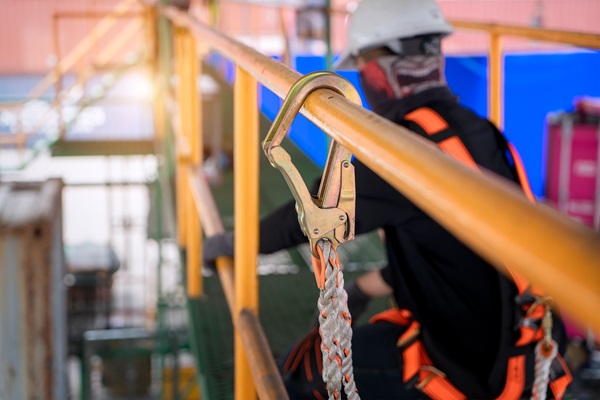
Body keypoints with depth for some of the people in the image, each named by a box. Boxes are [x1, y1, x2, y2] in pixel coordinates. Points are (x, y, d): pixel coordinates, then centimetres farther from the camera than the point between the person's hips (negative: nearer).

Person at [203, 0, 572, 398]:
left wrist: (236, 242, 8)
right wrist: (363, 289, 26)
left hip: (468, 366, -8)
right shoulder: (476, 132, 3)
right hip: (507, 347, 8)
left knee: (303, 368, 5)